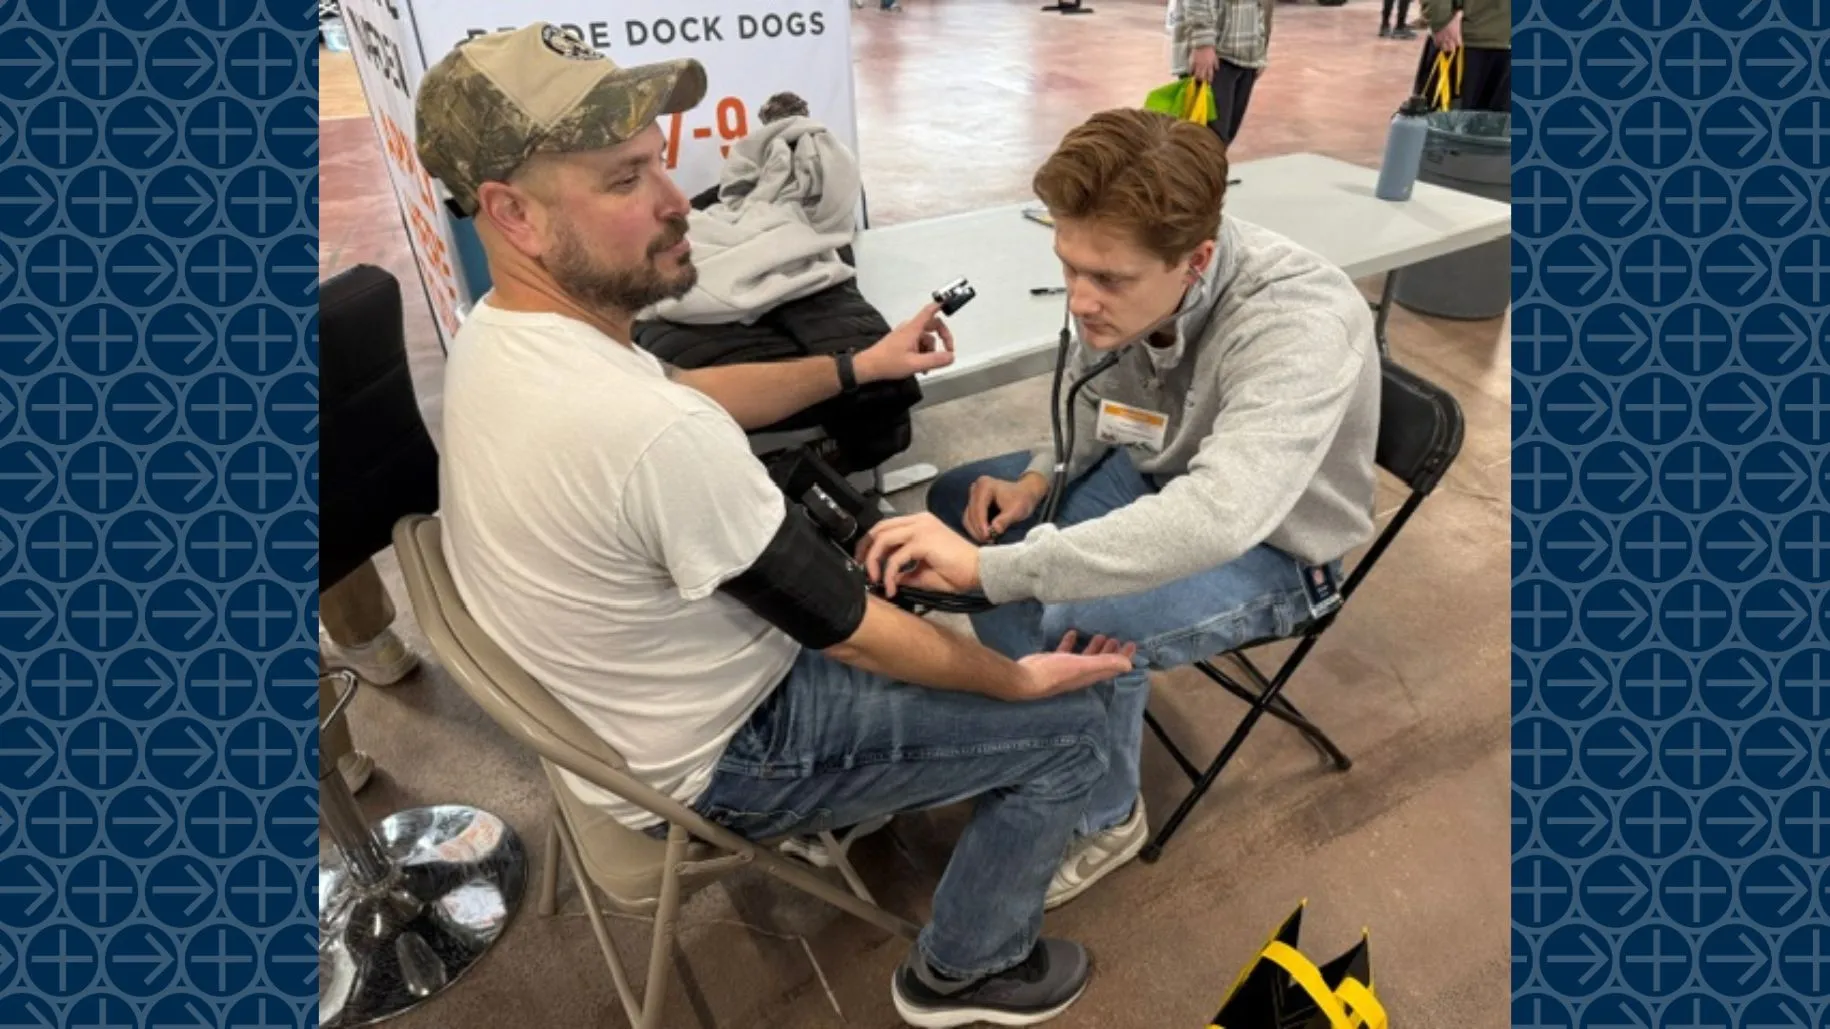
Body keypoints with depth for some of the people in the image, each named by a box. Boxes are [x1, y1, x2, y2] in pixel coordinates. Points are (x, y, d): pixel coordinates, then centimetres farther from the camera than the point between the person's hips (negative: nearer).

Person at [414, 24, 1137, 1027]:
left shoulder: (499, 333, -9)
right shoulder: (654, 435, -38)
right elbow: (852, 633, -26)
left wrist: (858, 366, 9)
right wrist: (1020, 679, -10)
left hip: (608, 699, 8)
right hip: (712, 760, -8)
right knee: (1071, 720, 0)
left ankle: (858, 789, 37)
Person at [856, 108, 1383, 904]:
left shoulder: (1301, 323, -37)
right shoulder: (1123, 281, -17)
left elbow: (1215, 520, -51)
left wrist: (985, 566, -51)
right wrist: (1040, 475, -13)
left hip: (1272, 546, -7)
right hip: (1157, 478, 7)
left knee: (1069, 627, -30)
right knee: (956, 503, 7)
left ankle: (1101, 819, 2)